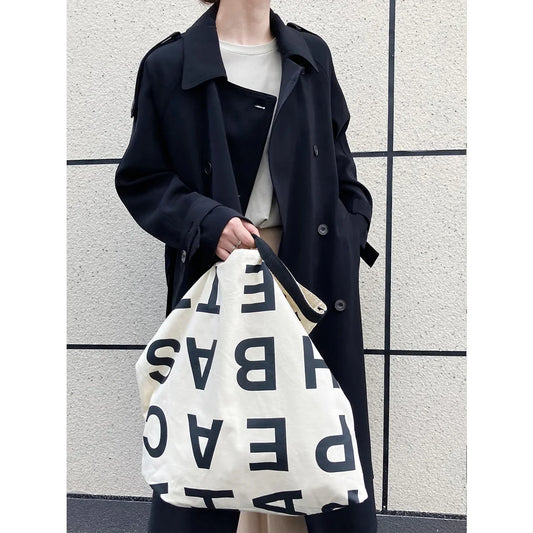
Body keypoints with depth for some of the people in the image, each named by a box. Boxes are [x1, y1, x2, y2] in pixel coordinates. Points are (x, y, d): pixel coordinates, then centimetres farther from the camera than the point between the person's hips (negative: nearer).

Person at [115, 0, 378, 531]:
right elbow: (139, 179, 1)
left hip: (310, 272, 3)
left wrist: (347, 238, 4)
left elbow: (340, 166, 16)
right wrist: (208, 224, -15)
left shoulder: (312, 56, 13)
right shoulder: (169, 64, 2)